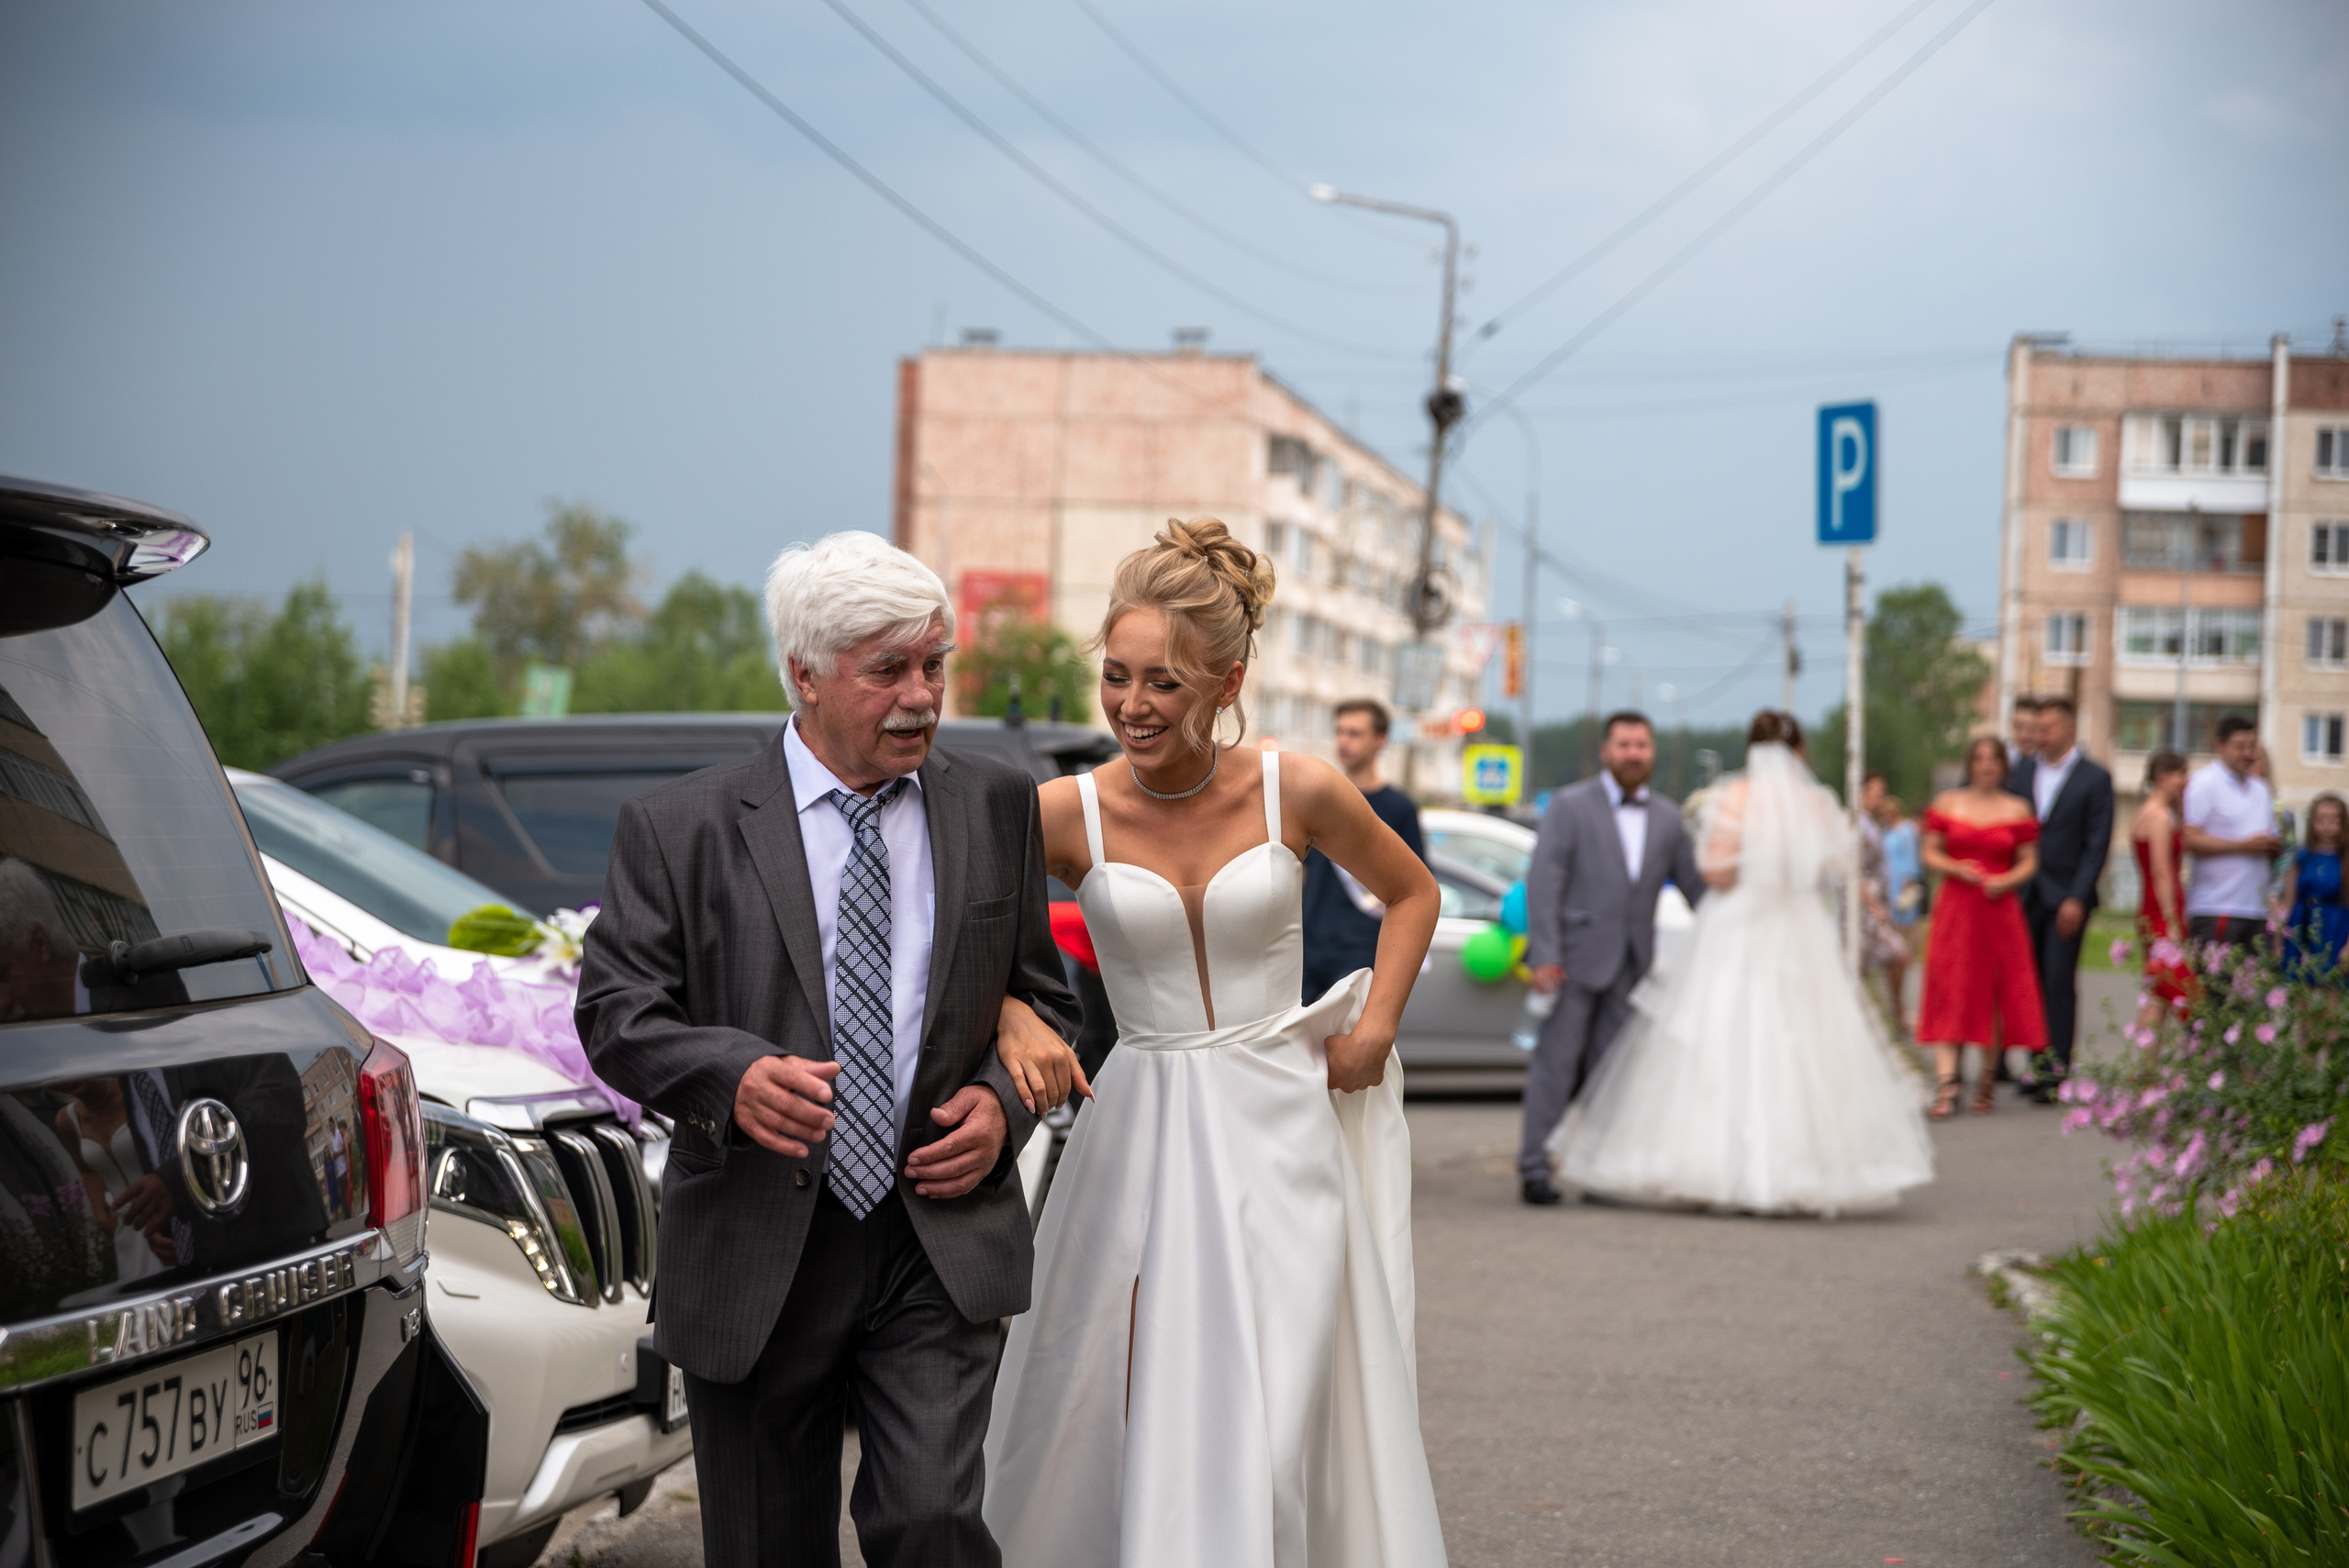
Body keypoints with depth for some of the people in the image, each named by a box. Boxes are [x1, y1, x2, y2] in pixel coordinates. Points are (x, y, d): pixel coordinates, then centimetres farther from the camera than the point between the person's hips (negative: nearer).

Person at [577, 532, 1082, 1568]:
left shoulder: (996, 809, 8)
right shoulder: (680, 829, -1)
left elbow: (1039, 994, 16)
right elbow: (616, 1011, -4)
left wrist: (1004, 1101, -4)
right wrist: (732, 1075, -23)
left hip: (942, 1250, 1)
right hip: (755, 1258, -1)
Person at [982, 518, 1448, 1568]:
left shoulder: (1297, 793, -4)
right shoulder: (1069, 814, -5)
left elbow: (1411, 894, 14)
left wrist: (1374, 1028, 3)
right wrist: (1014, 1023, -17)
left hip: (1280, 1133, -1)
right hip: (1139, 1138, 1)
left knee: (1264, 1437, -7)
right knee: (1107, 1433, 3)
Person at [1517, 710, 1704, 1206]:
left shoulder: (1668, 818, 11)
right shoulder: (1570, 806, -2)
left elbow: (1695, 885, 15)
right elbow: (1543, 882, -8)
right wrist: (1543, 956, -16)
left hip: (1631, 962, 4)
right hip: (1576, 956, -4)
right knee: (1557, 1063, -4)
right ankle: (1534, 1168, -2)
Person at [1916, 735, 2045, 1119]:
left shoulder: (2018, 810, 7)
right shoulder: (1947, 803, 8)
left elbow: (2029, 862, 6)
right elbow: (1928, 853, 7)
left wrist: (2007, 881, -13)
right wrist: (1954, 868, -12)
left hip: (1999, 909, 0)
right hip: (1954, 909, 0)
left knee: (1996, 994, 4)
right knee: (1949, 995, -9)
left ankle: (1987, 1081, 19)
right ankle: (1946, 1086, -15)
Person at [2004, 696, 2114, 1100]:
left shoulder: (2095, 778, -2)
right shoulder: (2022, 773, 12)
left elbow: (2097, 844, -6)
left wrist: (2077, 898, -13)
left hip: (2067, 897, -4)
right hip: (2026, 896, 4)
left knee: (2059, 980, -8)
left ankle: (2058, 1070, -6)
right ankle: (2036, 1065, 12)